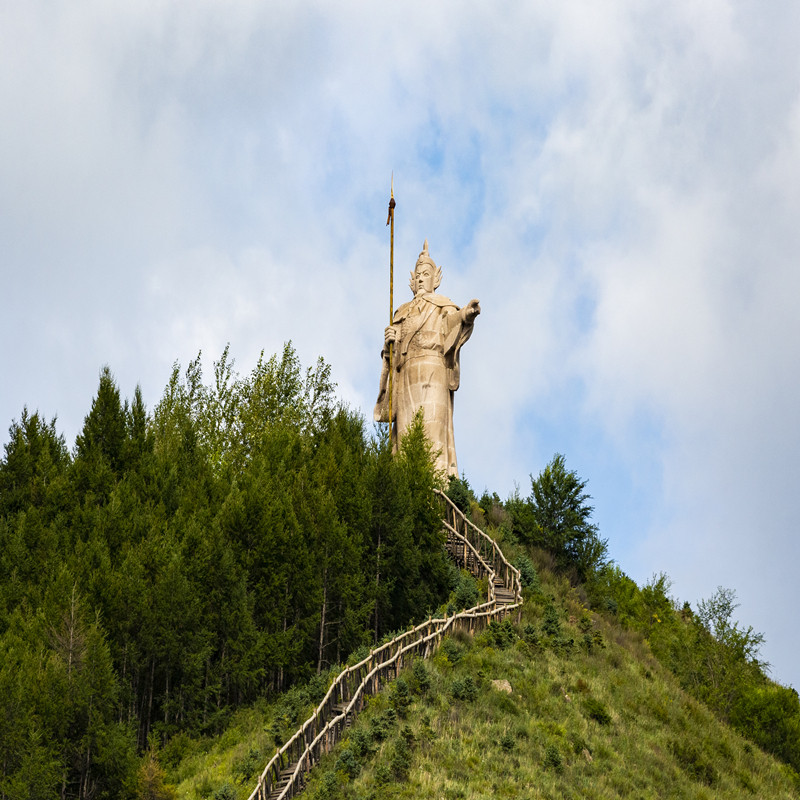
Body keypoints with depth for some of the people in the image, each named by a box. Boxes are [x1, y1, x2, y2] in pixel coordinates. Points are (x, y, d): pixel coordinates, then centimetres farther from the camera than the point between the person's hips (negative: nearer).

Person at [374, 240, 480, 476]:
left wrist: (465, 314, -32)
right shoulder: (403, 312, 29)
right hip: (406, 373, 5)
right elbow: (392, 350, 22)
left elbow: (451, 320, -8)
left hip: (432, 367, -5)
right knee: (406, 425, -8)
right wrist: (388, 340, -2)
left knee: (431, 420, -19)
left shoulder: (442, 307, 15)